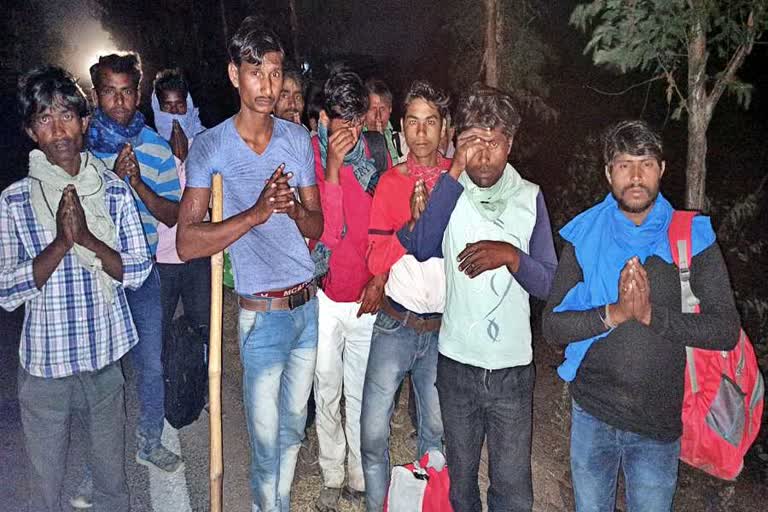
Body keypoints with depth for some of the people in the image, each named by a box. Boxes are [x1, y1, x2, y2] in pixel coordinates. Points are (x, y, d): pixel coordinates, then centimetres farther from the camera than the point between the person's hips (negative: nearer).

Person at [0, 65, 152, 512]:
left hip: (105, 357, 1)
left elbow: (138, 271, -5)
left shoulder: (114, 190, -2)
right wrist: (61, 242, -22)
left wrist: (87, 237, -20)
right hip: (44, 363, -1)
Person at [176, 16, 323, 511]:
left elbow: (316, 226, 7)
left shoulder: (298, 138, 3)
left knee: (293, 429, 20)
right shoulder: (210, 146, -9)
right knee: (267, 440, 6)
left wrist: (295, 208, -15)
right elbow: (187, 243, -15)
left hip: (309, 305, 5)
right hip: (262, 314, -4)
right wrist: (257, 212, -25)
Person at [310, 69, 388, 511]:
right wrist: (332, 167, -27)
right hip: (323, 296, -2)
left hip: (367, 296, 2)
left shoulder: (374, 153, 0)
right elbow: (321, 230, -19)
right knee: (328, 391, 11)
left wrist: (380, 278, -3)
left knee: (362, 393, 12)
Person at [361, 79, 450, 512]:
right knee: (374, 432, 0)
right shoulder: (391, 181, -1)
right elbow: (376, 260, -8)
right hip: (396, 324, -1)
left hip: (443, 328, 1)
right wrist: (414, 223, -19)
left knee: (436, 432, 14)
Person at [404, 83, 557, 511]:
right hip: (457, 362, 0)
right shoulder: (448, 191, -3)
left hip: (513, 367, 0)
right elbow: (422, 248, -23)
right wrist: (455, 172, -25)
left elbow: (549, 284, -2)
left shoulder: (530, 197, -1)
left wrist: (511, 256, -21)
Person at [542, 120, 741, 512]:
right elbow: (552, 326, -10)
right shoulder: (584, 236, -5)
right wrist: (614, 312, -25)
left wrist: (652, 314, -23)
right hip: (592, 412, 1)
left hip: (660, 421, -1)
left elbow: (726, 330, -11)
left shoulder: (693, 237, -6)